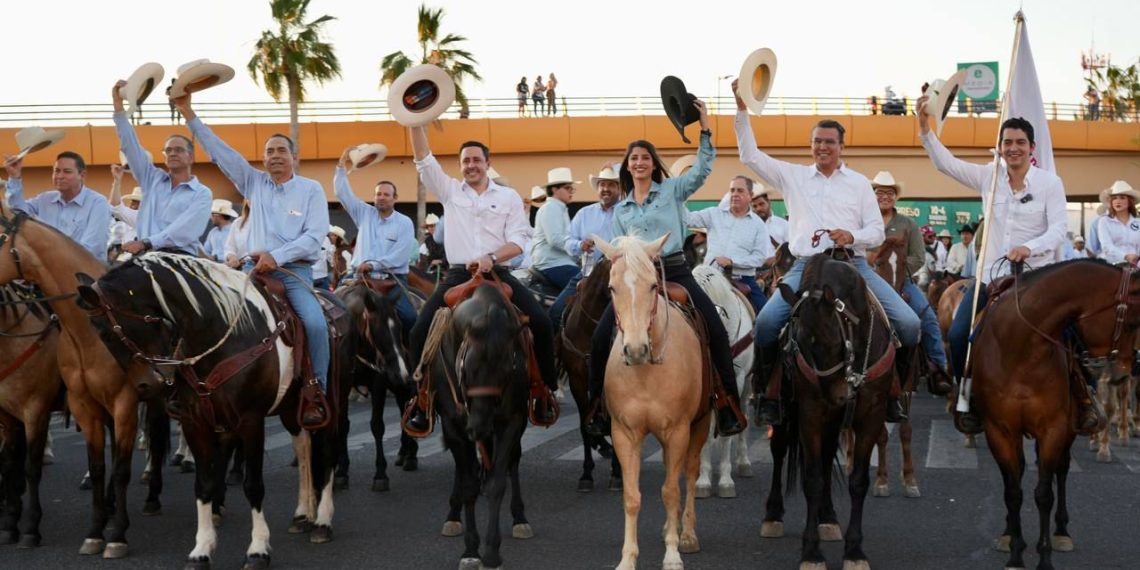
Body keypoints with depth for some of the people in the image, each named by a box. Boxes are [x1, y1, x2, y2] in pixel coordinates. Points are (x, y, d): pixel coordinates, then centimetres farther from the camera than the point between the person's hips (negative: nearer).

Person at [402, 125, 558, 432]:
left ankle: (545, 393, -6)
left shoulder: (508, 197, 10)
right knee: (420, 330, -16)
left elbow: (518, 242, 1)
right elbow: (424, 160, 3)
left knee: (541, 324, -19)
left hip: (497, 274, -1)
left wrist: (492, 257, -17)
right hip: (458, 275, 1)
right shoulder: (450, 191, 13)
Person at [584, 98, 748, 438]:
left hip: (674, 271, -2)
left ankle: (729, 405, -12)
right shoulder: (620, 209, 18)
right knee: (600, 339, -12)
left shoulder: (672, 190, 8)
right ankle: (597, 408, 4)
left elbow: (703, 168, -4)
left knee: (716, 332, -19)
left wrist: (705, 127, -10)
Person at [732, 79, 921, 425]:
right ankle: (769, 393, -6)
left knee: (908, 322, -16)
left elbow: (877, 231, 10)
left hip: (853, 264, 1)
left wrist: (853, 236, -13)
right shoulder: (793, 176, 14)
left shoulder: (860, 183, 13)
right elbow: (750, 156, 10)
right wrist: (742, 110, 2)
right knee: (766, 322, -25)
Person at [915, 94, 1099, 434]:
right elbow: (945, 163, 1)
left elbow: (1058, 231, -12)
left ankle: (1082, 398, 14)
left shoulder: (1050, 183, -5)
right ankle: (971, 404, 7)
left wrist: (1030, 248, -31)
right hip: (992, 275, 3)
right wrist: (925, 127, -10)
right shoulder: (988, 177, 3)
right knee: (958, 335, -9)